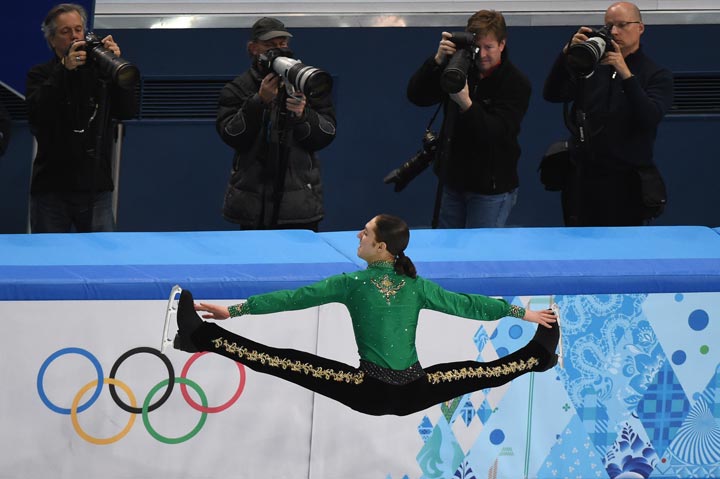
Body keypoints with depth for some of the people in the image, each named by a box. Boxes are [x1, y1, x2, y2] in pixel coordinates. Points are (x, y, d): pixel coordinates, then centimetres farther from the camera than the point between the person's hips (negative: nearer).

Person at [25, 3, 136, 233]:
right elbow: (36, 113, -13)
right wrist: (64, 70, -20)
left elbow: (127, 111, -2)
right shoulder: (41, 75, 6)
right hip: (52, 189, -1)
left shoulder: (100, 72, 8)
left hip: (97, 188, 1)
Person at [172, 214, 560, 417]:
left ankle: (202, 337, -16)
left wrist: (234, 310, -8)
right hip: (415, 394, 4)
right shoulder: (417, 287, 5)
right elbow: (467, 304, 13)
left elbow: (294, 298, -9)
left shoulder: (352, 284, -7)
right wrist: (522, 313, 26)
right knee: (481, 372, 26)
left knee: (288, 363, -9)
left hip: (371, 393, -4)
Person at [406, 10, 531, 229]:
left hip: (492, 188, -5)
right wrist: (438, 61, -21)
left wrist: (466, 104, -38)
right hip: (453, 181, 5)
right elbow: (416, 95, -7)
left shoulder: (516, 83, -12)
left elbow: (497, 133, -23)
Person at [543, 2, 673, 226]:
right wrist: (567, 53, -11)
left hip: (624, 183, -3)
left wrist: (625, 74, -23)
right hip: (581, 178, 3)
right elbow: (552, 94, 2)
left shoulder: (657, 75, 1)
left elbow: (650, 118, -16)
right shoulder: (591, 66, 11)